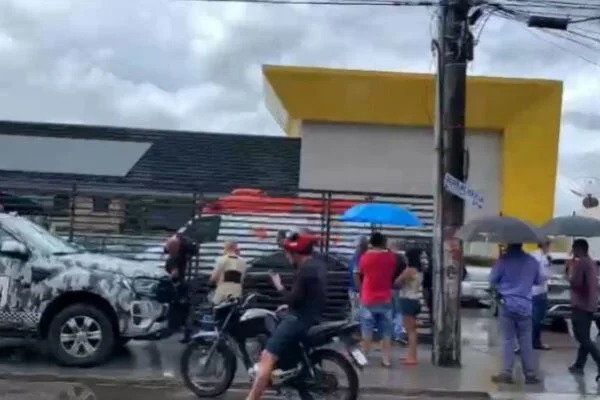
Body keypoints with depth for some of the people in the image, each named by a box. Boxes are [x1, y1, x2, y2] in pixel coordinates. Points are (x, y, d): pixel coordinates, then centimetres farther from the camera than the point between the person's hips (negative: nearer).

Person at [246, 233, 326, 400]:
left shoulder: (305, 270, -19)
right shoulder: (318, 265, 11)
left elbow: (294, 299, -21)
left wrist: (279, 287, -7)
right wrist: (291, 305, 18)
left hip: (300, 319, -11)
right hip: (313, 316, 11)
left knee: (266, 357, -15)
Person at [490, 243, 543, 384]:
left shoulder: (504, 259, -9)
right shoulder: (532, 261, 3)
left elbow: (493, 279, -5)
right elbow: (539, 280, 16)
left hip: (507, 304, -3)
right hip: (525, 306, 3)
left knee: (508, 340, 2)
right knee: (526, 341, 8)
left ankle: (507, 373, -2)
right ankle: (530, 374, 9)